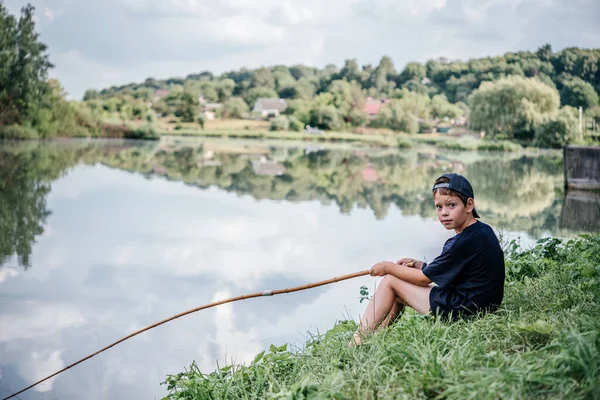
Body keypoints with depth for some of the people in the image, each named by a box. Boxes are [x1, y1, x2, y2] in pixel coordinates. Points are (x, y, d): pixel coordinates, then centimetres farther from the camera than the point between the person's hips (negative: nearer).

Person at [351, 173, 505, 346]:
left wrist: (388, 267, 1)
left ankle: (357, 341, 3)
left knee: (390, 281, -1)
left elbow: (424, 278, -13)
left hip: (459, 310, -10)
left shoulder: (466, 241, -23)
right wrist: (421, 265, 7)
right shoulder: (483, 231, 6)